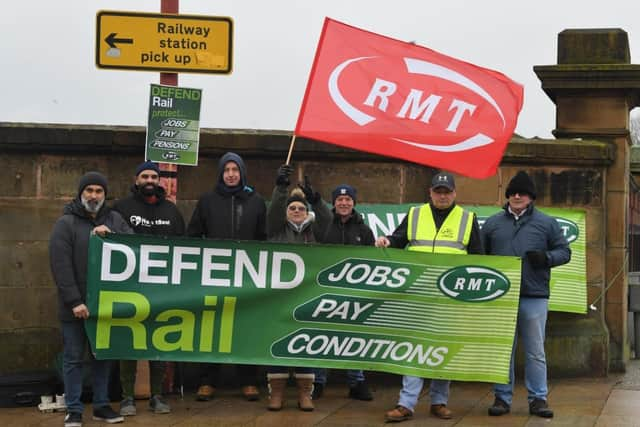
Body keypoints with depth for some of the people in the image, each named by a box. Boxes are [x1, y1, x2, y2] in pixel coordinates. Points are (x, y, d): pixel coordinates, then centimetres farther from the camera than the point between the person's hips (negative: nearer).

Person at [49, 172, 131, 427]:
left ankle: (101, 406, 21)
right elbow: (61, 265, -12)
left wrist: (111, 235, -18)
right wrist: (74, 301, -18)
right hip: (75, 305, -4)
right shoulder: (66, 223, -6)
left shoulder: (114, 219, 9)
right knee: (73, 358, 3)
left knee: (103, 356, 12)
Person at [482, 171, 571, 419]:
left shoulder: (546, 223, 7)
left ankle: (538, 399, 10)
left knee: (535, 352, 3)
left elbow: (564, 252, 8)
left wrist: (546, 258, -12)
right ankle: (502, 398, 14)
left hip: (534, 297, -1)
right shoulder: (493, 223, 11)